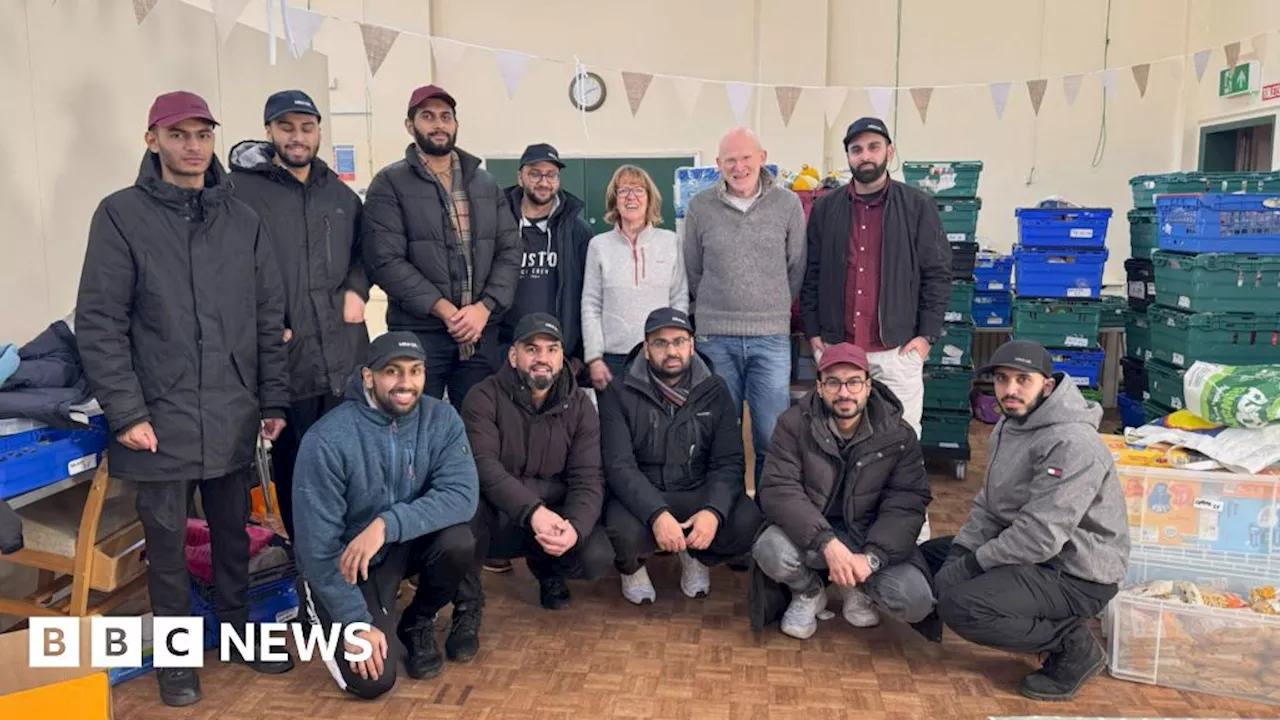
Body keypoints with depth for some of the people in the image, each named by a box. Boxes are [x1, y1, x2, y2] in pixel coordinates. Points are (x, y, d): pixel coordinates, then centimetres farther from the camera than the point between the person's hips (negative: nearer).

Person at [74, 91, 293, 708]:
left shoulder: (243, 221, 7)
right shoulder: (122, 215, -4)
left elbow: (269, 320, 9)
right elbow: (99, 323, -7)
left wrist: (273, 401, 7)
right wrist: (126, 412, -12)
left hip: (233, 419, 3)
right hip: (160, 419, -3)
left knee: (234, 534, 15)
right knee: (166, 541, 9)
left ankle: (238, 631, 34)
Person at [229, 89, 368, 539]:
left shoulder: (341, 194, 15)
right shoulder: (241, 190, -4)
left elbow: (363, 251, 26)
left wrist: (357, 290, 7)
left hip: (345, 354, 5)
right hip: (285, 355, -5)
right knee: (295, 466, 6)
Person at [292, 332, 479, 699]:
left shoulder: (441, 419, -14)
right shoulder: (328, 440, -24)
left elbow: (462, 495, -26)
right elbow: (318, 545, -21)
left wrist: (387, 524, -38)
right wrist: (357, 623, -21)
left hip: (408, 543, 3)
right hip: (347, 561, -3)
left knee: (458, 541, -28)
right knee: (372, 679, -14)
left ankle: (418, 623, 4)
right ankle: (320, 606, 17)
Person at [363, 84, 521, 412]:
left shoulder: (486, 183, 13)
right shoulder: (390, 184, 0)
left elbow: (510, 250, 7)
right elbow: (386, 260, -10)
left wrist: (484, 308, -8)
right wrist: (444, 310, -15)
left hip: (481, 332, 4)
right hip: (417, 333, -3)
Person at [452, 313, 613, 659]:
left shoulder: (579, 407, -2)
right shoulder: (485, 397, -11)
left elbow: (588, 480, -10)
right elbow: (483, 465, -25)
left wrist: (574, 526, -31)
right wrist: (533, 511, -39)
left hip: (553, 515, 3)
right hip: (496, 518, -2)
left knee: (598, 556, -24)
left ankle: (546, 568, 15)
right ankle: (467, 607, -11)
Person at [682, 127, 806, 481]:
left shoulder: (788, 204, 2)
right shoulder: (700, 206, 2)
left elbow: (797, 268, 9)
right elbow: (693, 270, 10)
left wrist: (774, 310, 12)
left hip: (772, 336, 0)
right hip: (715, 336, 1)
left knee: (772, 438, 1)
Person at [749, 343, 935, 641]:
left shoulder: (898, 435, -6)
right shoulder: (794, 424, -10)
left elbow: (907, 504, -10)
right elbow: (778, 490, -19)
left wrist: (871, 557, -28)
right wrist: (828, 544, -33)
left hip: (871, 536, 1)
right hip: (810, 533, -1)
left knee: (915, 602, -24)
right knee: (771, 550, -33)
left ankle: (860, 589, 14)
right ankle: (809, 593, 5)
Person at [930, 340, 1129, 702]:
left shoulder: (1072, 444, -24)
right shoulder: (1010, 425, 7)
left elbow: (1040, 536, -29)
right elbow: (989, 504, 11)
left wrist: (973, 563, -18)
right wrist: (960, 551, -4)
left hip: (1076, 575, -10)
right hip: (1032, 553, 10)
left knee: (959, 607, -25)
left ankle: (1073, 645, -4)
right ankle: (1051, 621, 11)